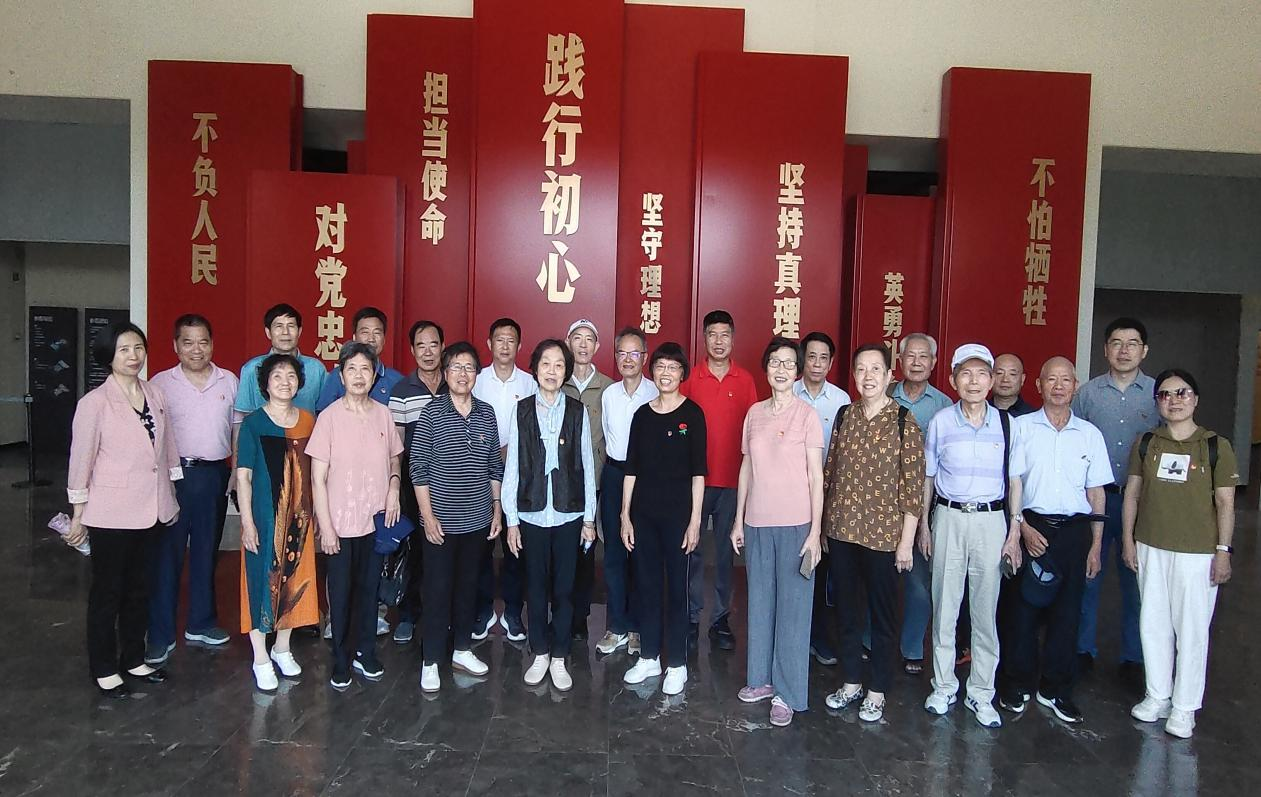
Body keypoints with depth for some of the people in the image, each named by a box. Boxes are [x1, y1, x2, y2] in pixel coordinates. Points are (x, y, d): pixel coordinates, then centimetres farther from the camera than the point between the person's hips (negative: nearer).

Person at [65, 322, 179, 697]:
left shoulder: (155, 395, 3)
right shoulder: (95, 403, -13)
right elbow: (81, 461, -8)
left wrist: (171, 499, 12)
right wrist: (78, 516, -4)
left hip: (151, 510, 5)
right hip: (111, 514, -5)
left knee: (139, 588, 16)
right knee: (107, 592, 8)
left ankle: (133, 658, 31)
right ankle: (104, 669, 23)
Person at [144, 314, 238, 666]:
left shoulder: (229, 381, 5)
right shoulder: (160, 383, -1)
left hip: (214, 475, 3)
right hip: (175, 474, -2)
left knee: (206, 551, 13)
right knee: (167, 552, 1)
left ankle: (201, 622, 27)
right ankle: (160, 635, 10)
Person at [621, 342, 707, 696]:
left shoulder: (692, 414, -4)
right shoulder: (642, 414, 6)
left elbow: (698, 471, -6)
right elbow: (631, 469, 8)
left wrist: (695, 520, -9)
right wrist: (625, 515, 5)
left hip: (678, 513, -4)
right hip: (643, 513, 4)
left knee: (676, 587, 4)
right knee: (646, 584, 11)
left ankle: (677, 664, 16)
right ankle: (648, 657, 25)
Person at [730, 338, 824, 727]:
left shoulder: (807, 415, -5)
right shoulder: (754, 413, 8)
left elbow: (816, 477, -6)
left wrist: (815, 531, -10)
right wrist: (738, 520, 12)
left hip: (795, 524, -4)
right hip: (757, 522, 5)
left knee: (792, 607, 2)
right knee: (760, 602, 13)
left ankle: (787, 694, 12)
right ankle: (761, 679, 28)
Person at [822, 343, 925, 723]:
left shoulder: (904, 421, -8)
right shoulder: (845, 416, 5)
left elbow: (913, 485, -9)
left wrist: (906, 541, -10)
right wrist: (822, 525, 9)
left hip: (883, 533, -4)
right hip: (841, 530, 4)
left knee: (882, 614, 9)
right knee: (846, 609, 15)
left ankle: (877, 690, 26)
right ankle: (851, 681, 32)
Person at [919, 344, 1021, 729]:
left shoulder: (1005, 423, 0)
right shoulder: (940, 421, 0)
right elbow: (928, 477, 7)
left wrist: (1014, 532, 1)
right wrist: (924, 525, 5)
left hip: (991, 521, 0)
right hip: (949, 519, 0)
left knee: (986, 610, 5)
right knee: (944, 606, 7)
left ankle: (981, 692, 19)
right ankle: (944, 686, 22)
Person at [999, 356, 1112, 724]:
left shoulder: (1090, 434, 9)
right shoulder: (1022, 427, 2)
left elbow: (1096, 492, 9)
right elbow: (1013, 481, -2)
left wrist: (1095, 545, 6)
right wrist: (1022, 527, -12)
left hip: (1075, 529, 2)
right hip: (1032, 526, -2)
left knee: (1067, 611, 7)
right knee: (1025, 607, 2)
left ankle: (1056, 688, 20)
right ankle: (1017, 683, 16)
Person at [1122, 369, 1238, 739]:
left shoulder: (1216, 446, -3)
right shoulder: (1145, 444, 5)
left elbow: (1225, 503, -2)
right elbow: (1132, 493, 8)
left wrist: (1223, 550, -6)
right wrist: (1128, 539, 5)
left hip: (1197, 552, -3)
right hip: (1151, 548, 3)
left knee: (1192, 628, 2)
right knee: (1153, 624, 11)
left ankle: (1184, 707, 15)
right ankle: (1157, 696, 25)